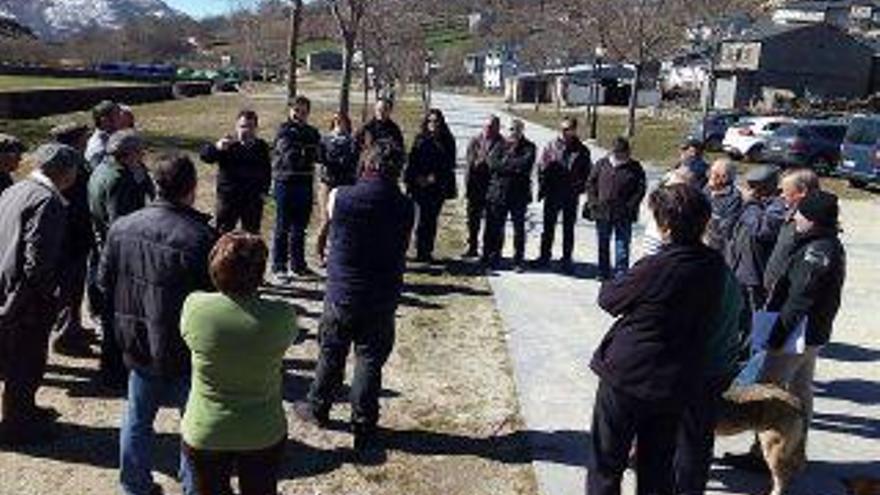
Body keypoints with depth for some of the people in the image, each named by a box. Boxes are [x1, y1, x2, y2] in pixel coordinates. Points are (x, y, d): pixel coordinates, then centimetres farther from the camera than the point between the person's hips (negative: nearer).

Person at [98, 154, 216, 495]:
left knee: (137, 419, 22)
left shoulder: (121, 228, -4)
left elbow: (104, 283, 5)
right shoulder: (201, 237, -23)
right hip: (186, 350, -5)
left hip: (137, 346, 5)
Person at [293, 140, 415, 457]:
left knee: (331, 356, 20)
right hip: (382, 301, -1)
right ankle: (364, 433, 14)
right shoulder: (406, 208, -12)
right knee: (370, 364, 8)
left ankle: (318, 408, 39)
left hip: (341, 296, 1)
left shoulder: (340, 197, -11)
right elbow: (402, 251, -3)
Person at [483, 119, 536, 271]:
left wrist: (504, 163, -9)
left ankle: (519, 261, 15)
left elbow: (525, 164, -15)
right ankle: (492, 259, 16)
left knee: (519, 229, 6)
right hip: (498, 192, 2)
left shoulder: (529, 147, 2)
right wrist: (513, 167, -13)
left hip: (518, 194, -1)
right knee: (494, 227, 6)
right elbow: (492, 163, -7)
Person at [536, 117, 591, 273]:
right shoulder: (551, 147, 0)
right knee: (548, 227, 10)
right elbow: (542, 169, 2)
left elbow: (586, 173, 3)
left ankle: (567, 259, 19)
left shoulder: (582, 151, -1)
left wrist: (579, 189, -10)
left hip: (571, 197, 0)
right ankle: (544, 256, 22)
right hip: (552, 195, 1)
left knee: (569, 229, 10)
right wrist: (542, 189, -4)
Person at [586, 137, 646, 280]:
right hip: (602, 212, 3)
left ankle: (621, 273, 2)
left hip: (624, 215, -2)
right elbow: (591, 183, 10)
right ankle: (603, 272, 25)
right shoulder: (602, 164, 5)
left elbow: (641, 189, -1)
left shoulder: (635, 168, 0)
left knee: (622, 244, -4)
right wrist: (593, 202, 0)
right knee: (603, 244, 12)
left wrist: (631, 205, -11)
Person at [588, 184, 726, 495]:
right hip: (676, 384, 6)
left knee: (606, 465, 13)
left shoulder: (656, 268, -24)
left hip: (627, 377, -5)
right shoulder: (714, 265, -6)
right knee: (658, 468, 20)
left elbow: (608, 299, -11)